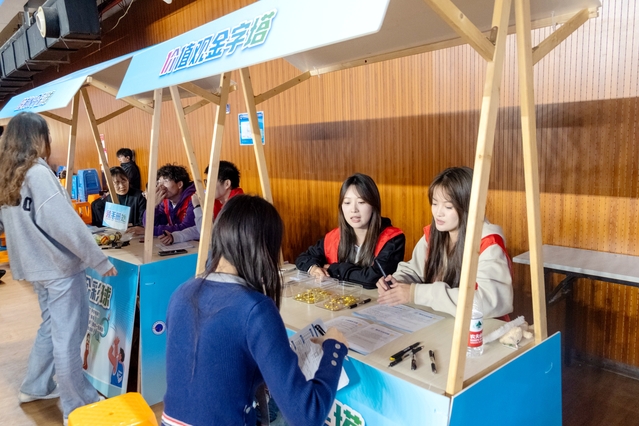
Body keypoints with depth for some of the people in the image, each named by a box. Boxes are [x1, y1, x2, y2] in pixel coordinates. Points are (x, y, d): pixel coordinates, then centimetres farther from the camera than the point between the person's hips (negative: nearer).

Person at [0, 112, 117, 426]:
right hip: (59, 265, -8)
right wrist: (100, 261, -18)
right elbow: (67, 225, -23)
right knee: (68, 335, 1)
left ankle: (36, 387, 38)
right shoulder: (37, 174, -19)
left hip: (36, 264, 9)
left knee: (52, 326, 24)